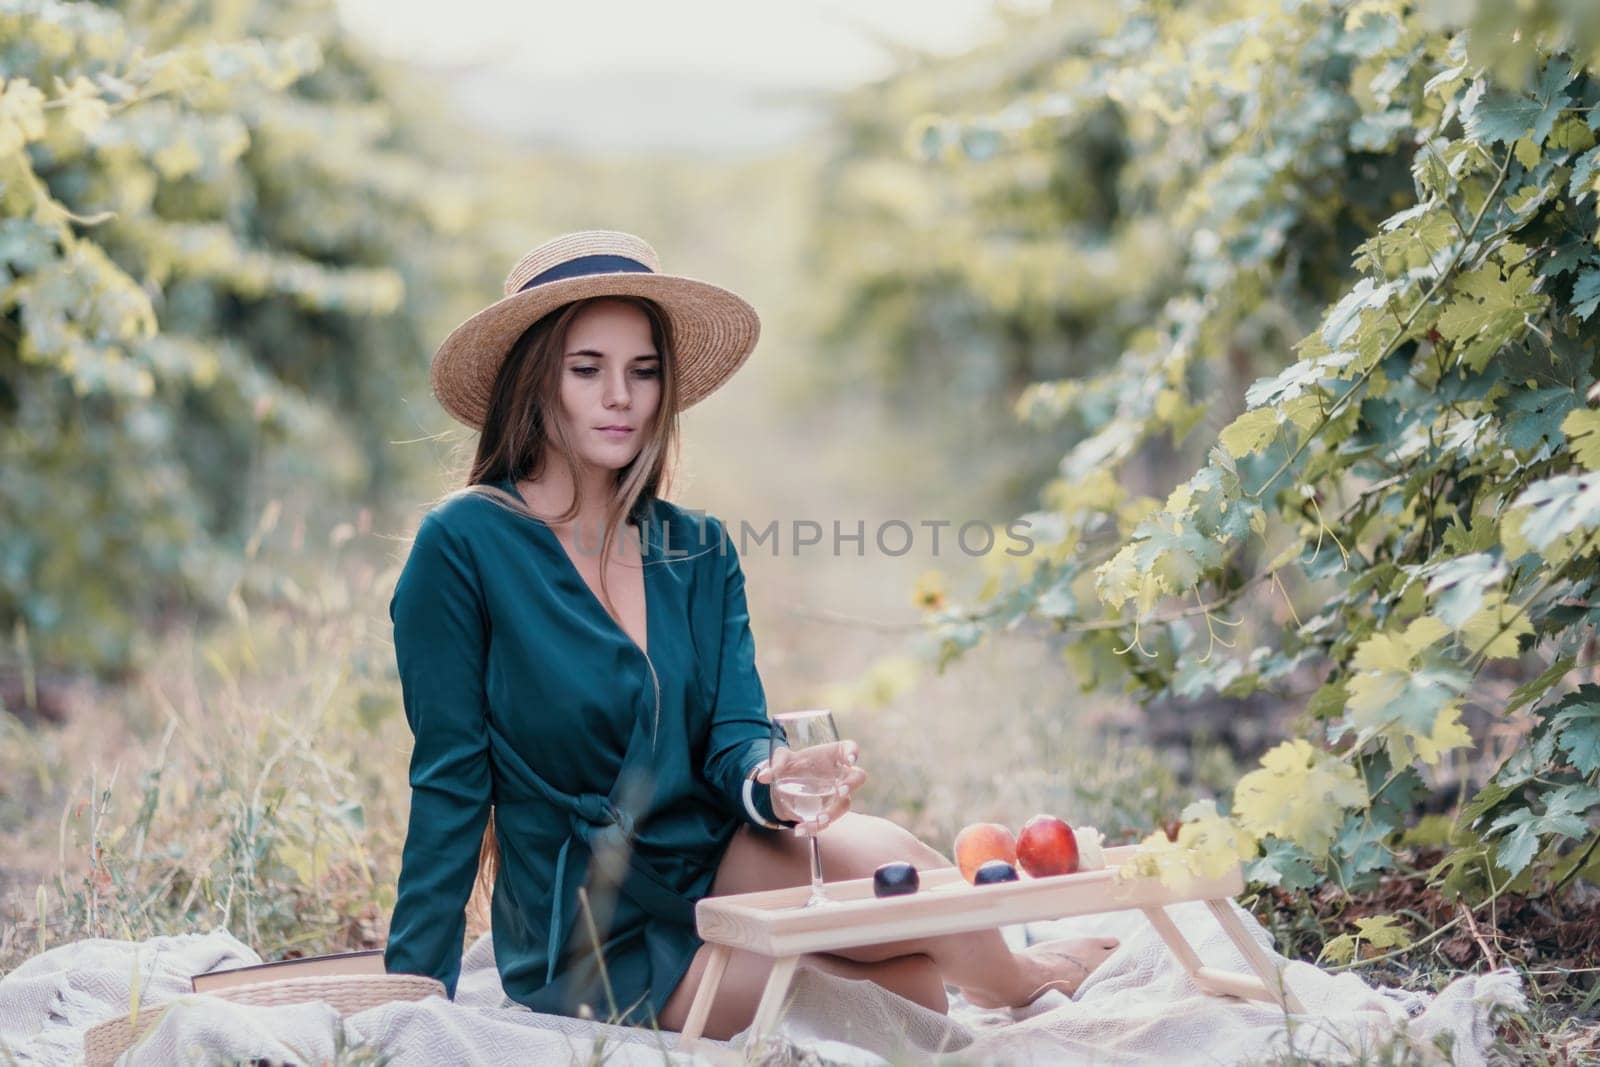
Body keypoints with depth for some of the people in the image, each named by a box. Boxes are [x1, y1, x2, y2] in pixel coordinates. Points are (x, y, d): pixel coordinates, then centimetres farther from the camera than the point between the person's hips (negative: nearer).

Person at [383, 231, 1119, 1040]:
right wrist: (412, 997, -10)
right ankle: (1013, 981, 9)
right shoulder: (463, 546, -8)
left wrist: (773, 781, -26)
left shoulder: (699, 551, 8)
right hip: (605, 952, -5)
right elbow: (451, 784, -7)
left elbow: (733, 741, -2)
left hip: (723, 879, 5)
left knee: (868, 850, -26)